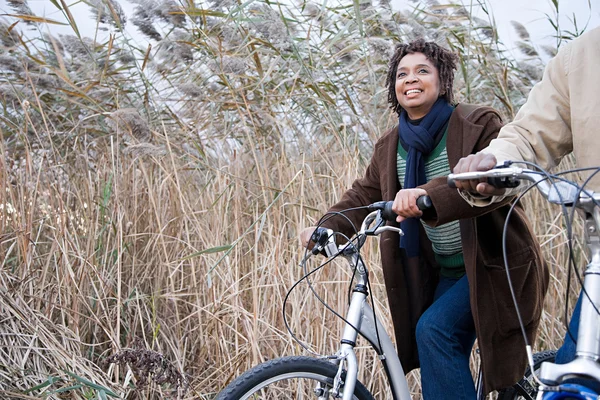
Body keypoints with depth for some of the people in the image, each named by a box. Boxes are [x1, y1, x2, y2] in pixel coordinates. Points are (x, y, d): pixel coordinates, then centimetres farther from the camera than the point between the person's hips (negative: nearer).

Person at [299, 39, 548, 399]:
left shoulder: (479, 124, -14)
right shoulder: (390, 146, 6)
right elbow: (365, 195, 12)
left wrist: (430, 194, -46)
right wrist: (325, 228, -5)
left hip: (491, 264, -7)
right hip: (445, 271, 7)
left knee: (435, 329, -23)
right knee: (446, 365, 8)